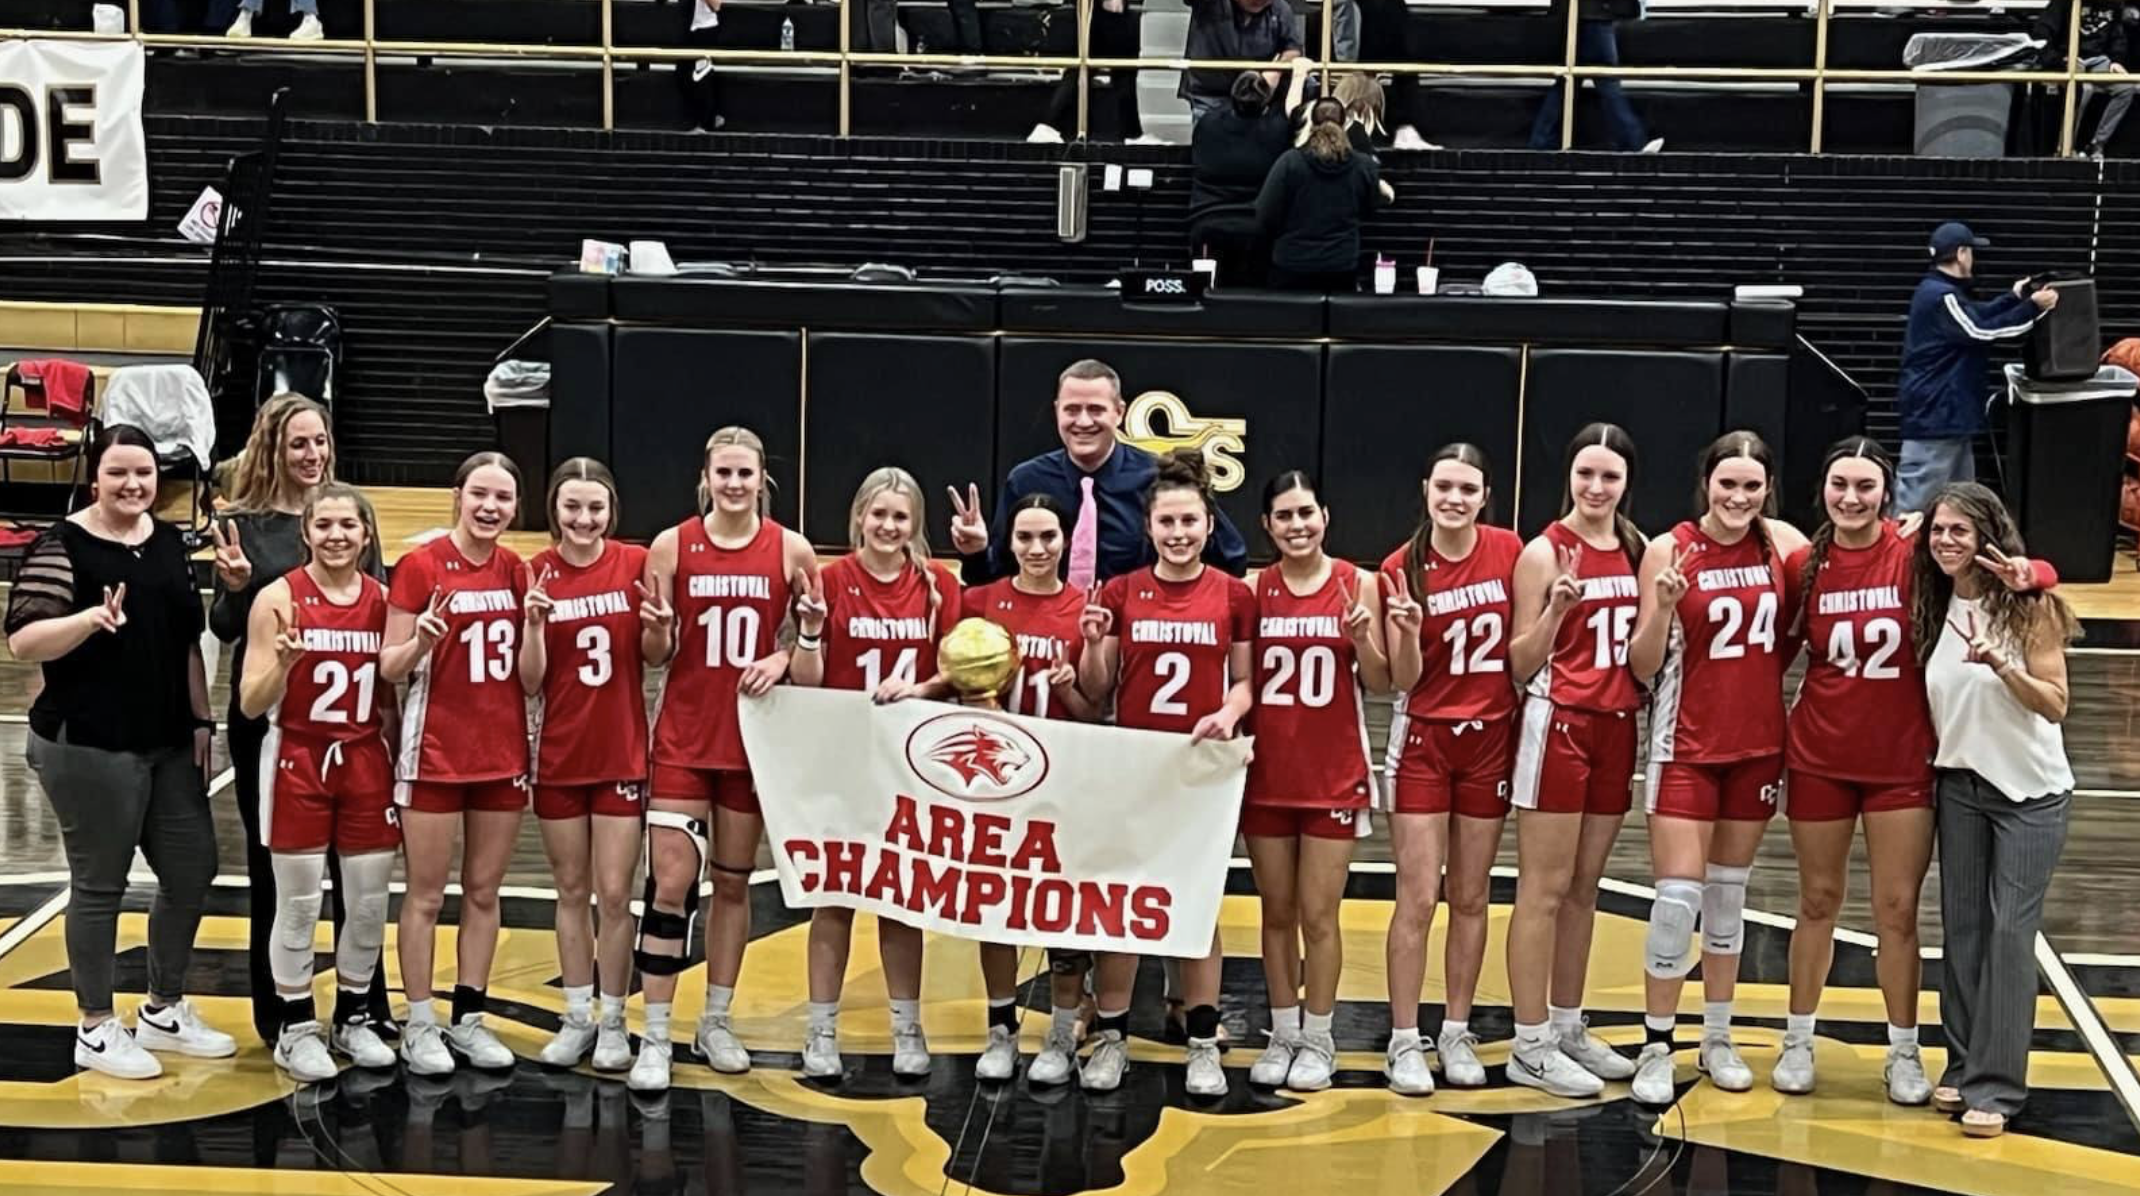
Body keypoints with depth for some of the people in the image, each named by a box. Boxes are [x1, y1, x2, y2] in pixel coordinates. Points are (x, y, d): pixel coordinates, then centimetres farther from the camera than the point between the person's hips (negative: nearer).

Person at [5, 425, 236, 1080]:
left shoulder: (169, 541, 10)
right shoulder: (62, 546, -10)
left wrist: (201, 720, 12)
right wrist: (92, 617, -32)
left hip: (169, 743, 7)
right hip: (88, 747, -7)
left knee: (193, 869, 11)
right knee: (100, 884, 2)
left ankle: (164, 1011, 28)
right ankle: (97, 1029, 15)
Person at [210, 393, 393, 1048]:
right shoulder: (243, 522, -4)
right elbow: (224, 629, -2)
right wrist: (235, 587, -22)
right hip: (266, 718, -2)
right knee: (273, 865, 7)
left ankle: (368, 1006, 19)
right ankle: (276, 1013, 18)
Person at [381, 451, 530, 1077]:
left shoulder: (516, 572, 5)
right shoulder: (421, 566, -8)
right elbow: (391, 668, -7)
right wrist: (420, 639, -27)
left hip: (502, 753, 5)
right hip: (434, 754, -5)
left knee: (484, 891, 11)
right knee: (426, 894, 2)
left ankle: (468, 1018, 19)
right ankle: (418, 1025, 10)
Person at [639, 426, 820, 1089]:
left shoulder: (791, 550, -2)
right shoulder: (672, 546, -3)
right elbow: (656, 654, 2)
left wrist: (786, 655, -10)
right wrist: (656, 628, -19)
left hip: (753, 737, 1)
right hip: (683, 739, -1)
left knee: (733, 881, 11)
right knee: (671, 884, -8)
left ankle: (717, 1022, 24)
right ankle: (655, 1037, -2)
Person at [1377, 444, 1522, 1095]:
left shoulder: (1508, 551, -2)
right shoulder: (1401, 568, -7)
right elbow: (1403, 679, -9)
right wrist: (1408, 631, -25)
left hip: (1491, 738, 2)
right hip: (1423, 740, -2)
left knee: (1471, 897, 9)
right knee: (1418, 899, -4)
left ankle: (1457, 1034, 19)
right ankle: (1404, 1042, 2)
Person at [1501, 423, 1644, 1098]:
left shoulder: (1637, 551, 10)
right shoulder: (1545, 552, -7)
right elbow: (1520, 663, -8)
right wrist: (1556, 608, -22)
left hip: (1617, 727, 6)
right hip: (1558, 725, -6)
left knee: (1584, 887, 13)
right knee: (1544, 889, -4)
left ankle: (1568, 1029, 22)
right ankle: (1530, 1048, 0)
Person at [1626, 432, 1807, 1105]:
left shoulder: (1783, 543, 0)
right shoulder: (1669, 550, -9)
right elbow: (1643, 667, -9)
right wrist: (1662, 608, -25)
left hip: (1758, 745, 4)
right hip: (1687, 746, -3)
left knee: (1730, 892, 13)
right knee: (1678, 896, -8)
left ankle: (1718, 1041, 23)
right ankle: (1656, 1049, 3)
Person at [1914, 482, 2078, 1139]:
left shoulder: (2028, 604, -10)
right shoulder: (1935, 608, 4)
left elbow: (2055, 704, -15)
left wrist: (2002, 666, -29)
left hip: (2031, 792, -5)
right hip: (1960, 787, 5)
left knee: (2009, 930, -7)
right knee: (1962, 926, 6)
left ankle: (1995, 1086, -4)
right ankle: (1963, 1066, 15)